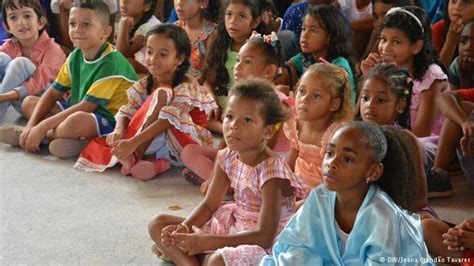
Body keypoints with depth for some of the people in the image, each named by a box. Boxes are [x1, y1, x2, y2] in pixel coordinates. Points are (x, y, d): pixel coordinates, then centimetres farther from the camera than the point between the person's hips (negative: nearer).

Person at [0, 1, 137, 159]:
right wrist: (31, 125, -9)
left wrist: (42, 126, -24)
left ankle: (46, 136, -7)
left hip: (109, 120, -8)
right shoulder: (75, 57, 3)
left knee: (76, 120, -39)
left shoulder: (111, 63, -22)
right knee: (29, 103, 9)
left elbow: (86, 106, -25)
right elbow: (53, 93, 6)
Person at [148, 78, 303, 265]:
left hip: (268, 243, -7)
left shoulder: (271, 171, -25)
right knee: (158, 225, 3)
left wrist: (207, 242, -30)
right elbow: (210, 204, 7)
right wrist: (184, 228, -14)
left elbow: (265, 236, -28)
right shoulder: (228, 158, -4)